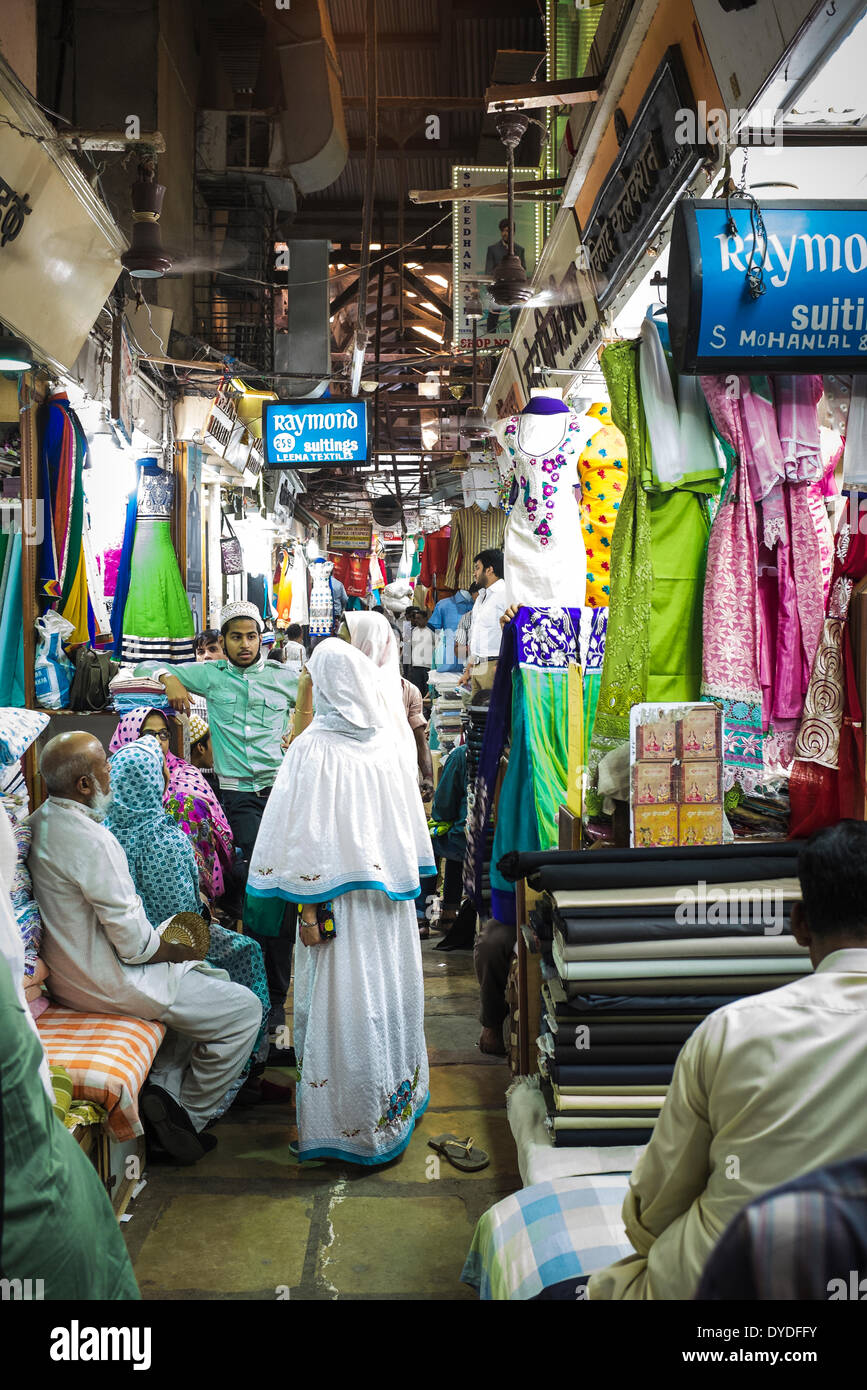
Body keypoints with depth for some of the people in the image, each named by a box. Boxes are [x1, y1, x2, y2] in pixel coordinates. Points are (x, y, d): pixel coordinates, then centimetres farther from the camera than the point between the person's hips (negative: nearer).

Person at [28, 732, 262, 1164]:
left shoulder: (41, 820, 3)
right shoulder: (90, 840, -28)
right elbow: (135, 944, -25)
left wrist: (161, 939, 12)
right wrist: (183, 950, -5)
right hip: (106, 982, -10)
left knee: (214, 979, 23)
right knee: (244, 1010, -4)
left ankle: (165, 1086, 18)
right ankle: (189, 1115, 8)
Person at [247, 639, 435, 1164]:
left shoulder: (314, 750, -16)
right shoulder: (388, 741, -2)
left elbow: (310, 839, -17)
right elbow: (411, 827, 6)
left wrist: (309, 908, -13)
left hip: (342, 899, -4)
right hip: (391, 895, 4)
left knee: (343, 1006, 5)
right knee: (389, 995, 16)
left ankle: (352, 1125, 15)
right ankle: (397, 1102, 31)